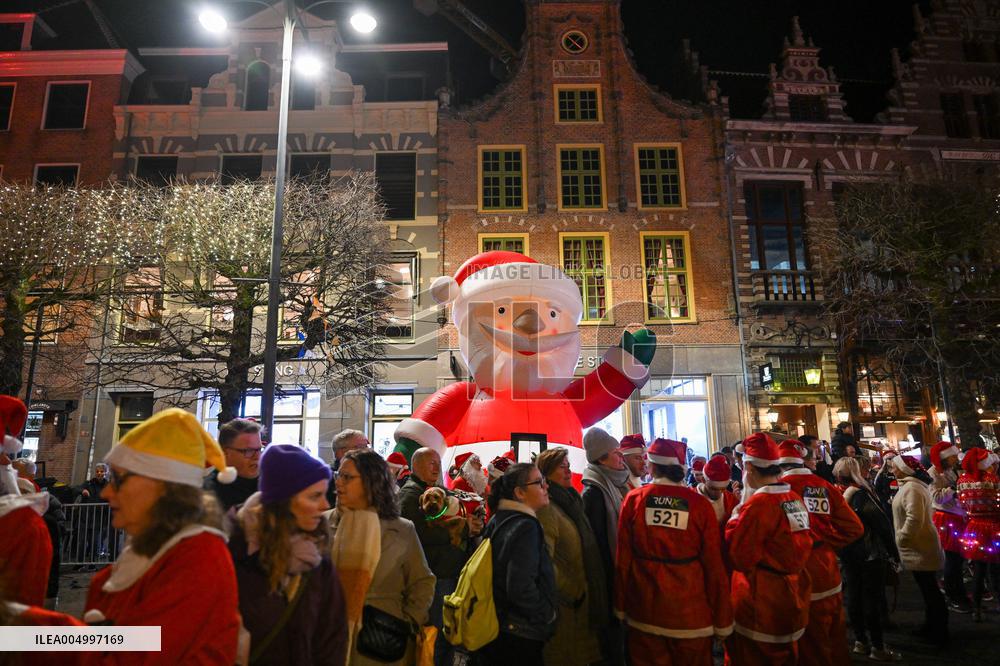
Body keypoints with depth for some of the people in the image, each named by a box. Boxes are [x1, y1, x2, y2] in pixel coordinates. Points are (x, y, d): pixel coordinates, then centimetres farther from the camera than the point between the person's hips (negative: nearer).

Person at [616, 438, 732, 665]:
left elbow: (622, 559, -5)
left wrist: (621, 607, 8)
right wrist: (722, 620, 4)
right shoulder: (700, 504, -11)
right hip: (691, 614, 0)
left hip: (644, 614, 1)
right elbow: (715, 565, -8)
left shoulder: (633, 500, -9)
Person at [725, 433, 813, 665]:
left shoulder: (759, 503, -22)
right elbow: (802, 547, 13)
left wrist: (735, 520, -9)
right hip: (793, 601, 8)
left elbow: (739, 558, -21)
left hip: (763, 609, -8)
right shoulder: (795, 498, 2)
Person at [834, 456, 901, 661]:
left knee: (854, 597, 12)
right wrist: (893, 552, -7)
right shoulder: (860, 493, -18)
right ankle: (878, 648, 10)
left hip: (848, 555, 6)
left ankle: (860, 641, 23)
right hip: (870, 554, -6)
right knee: (872, 598, 1)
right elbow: (882, 522, -18)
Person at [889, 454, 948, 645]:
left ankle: (939, 633, 12)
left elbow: (914, 518, -32)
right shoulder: (914, 485, 12)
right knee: (929, 589, 19)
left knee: (930, 590, 1)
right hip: (920, 547, 11)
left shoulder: (911, 488, -22)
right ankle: (931, 626, 31)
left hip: (920, 549, -11)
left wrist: (902, 538, -20)